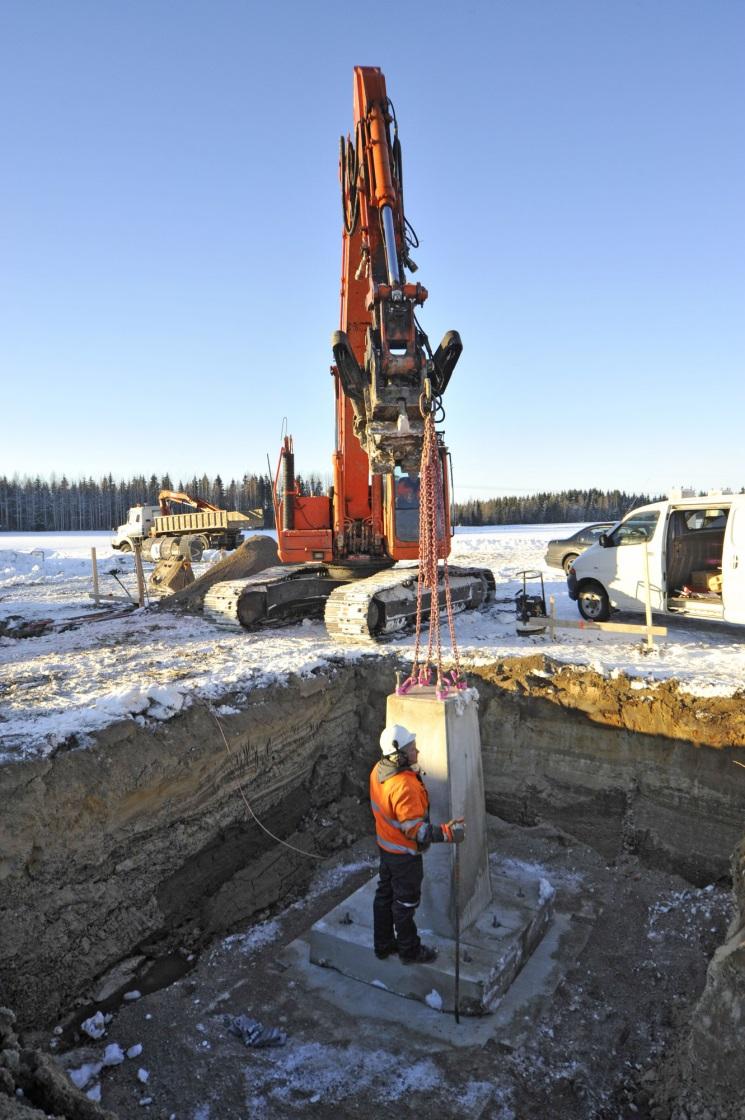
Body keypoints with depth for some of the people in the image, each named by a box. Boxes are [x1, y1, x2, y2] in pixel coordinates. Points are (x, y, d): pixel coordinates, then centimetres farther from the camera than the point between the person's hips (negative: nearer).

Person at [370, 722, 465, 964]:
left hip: (385, 846, 8)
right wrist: (447, 833, -33)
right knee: (405, 902, 12)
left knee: (385, 894, 23)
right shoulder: (404, 786, -35)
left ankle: (383, 944, 40)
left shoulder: (378, 770, -8)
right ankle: (409, 951, 32)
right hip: (404, 854, -8)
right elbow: (415, 830, -32)